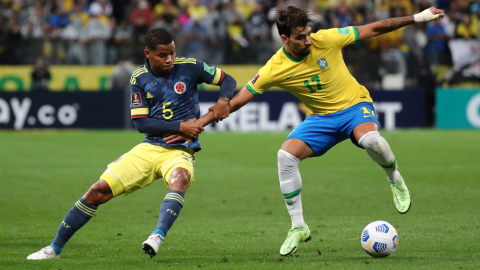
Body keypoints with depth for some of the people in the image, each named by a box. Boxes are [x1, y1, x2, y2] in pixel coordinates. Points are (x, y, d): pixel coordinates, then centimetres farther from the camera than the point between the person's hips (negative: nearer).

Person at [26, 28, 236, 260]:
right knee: (100, 190, -6)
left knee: (179, 179, -39)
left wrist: (223, 100, -14)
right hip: (149, 149, 2)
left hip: (180, 151, -2)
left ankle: (158, 236, -56)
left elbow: (228, 81, 8)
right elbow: (141, 123, -6)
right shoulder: (139, 79, 0)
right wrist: (180, 126, -15)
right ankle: (55, 248, 7)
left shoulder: (190, 67, -4)